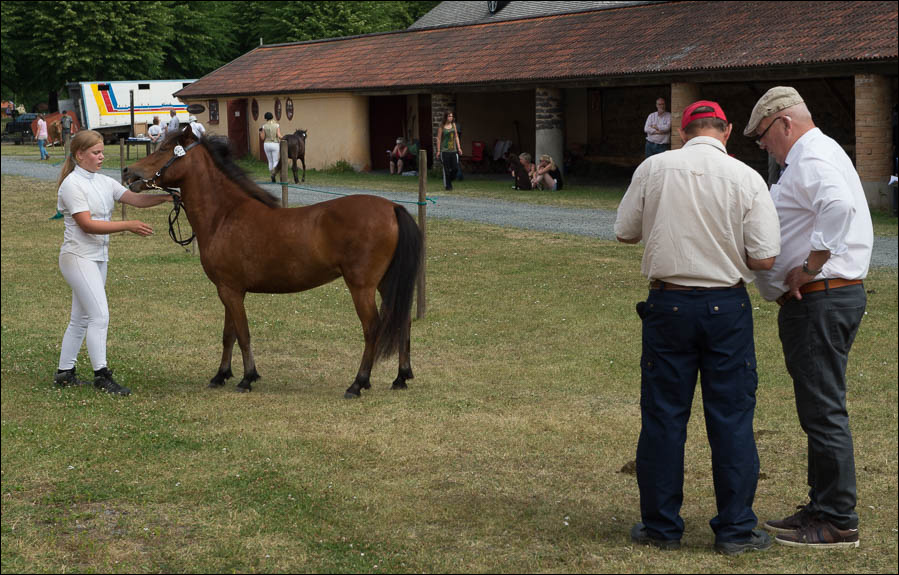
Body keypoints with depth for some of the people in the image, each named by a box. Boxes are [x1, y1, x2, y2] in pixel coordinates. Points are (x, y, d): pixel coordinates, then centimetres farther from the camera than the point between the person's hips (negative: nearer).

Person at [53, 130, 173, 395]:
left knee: (81, 318, 13)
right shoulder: (72, 184, -14)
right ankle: (101, 374, -8)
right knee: (100, 315, -12)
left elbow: (135, 198, 2)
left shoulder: (104, 182, 9)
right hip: (78, 257, -9)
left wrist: (164, 197, -16)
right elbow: (87, 224, -21)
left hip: (98, 258, 9)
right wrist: (129, 225, -24)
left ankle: (65, 372, 22)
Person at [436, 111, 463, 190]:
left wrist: (459, 148, 7)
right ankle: (447, 185, 9)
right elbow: (439, 139, -1)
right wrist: (438, 151, -4)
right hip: (445, 151, -4)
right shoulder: (441, 127, -3)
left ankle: (450, 179, 23)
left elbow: (456, 137, 13)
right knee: (447, 169, -2)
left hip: (453, 150, 4)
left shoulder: (453, 125, 9)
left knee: (455, 168, -3)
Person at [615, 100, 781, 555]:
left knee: (663, 416, 9)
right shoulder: (747, 179, -6)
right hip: (727, 307, -1)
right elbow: (764, 258, -8)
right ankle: (735, 529, 11)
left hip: (668, 304, 1)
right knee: (732, 418, 7)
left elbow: (624, 232, 6)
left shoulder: (653, 168, -2)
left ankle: (661, 526, 16)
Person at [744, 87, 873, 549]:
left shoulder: (813, 159, -15)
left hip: (820, 300, -11)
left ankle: (838, 522, -2)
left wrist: (809, 268, -25)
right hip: (826, 298, 11)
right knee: (819, 410, 16)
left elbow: (839, 206, -33)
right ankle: (822, 508, 24)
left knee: (823, 411, -7)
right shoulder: (816, 155, 20)